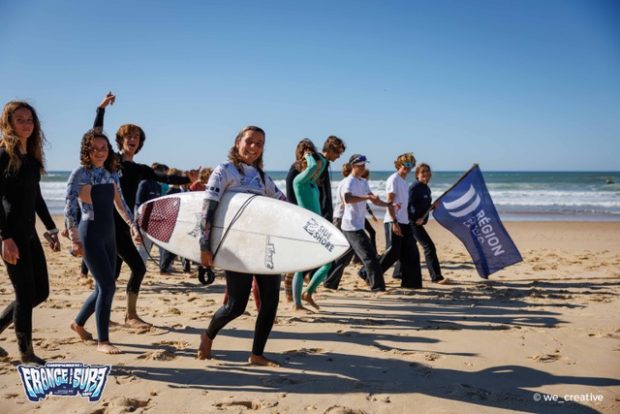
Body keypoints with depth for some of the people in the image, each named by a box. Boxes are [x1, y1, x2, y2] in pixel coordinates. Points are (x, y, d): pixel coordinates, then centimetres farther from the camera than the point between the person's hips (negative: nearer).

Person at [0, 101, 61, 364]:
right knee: (26, 294, -1)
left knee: (40, 292, 12)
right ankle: (26, 353, 15)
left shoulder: (32, 156, 13)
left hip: (29, 233, 8)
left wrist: (51, 229, 18)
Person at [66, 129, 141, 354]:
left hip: (109, 234, 7)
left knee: (104, 287, 12)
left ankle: (78, 323, 35)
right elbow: (69, 208, -14)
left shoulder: (112, 173, 10)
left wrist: (133, 226, 14)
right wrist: (75, 240, -21)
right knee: (108, 285, -11)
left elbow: (120, 203, 20)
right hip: (90, 235, -7)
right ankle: (103, 341, 1)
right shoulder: (80, 173, -9)